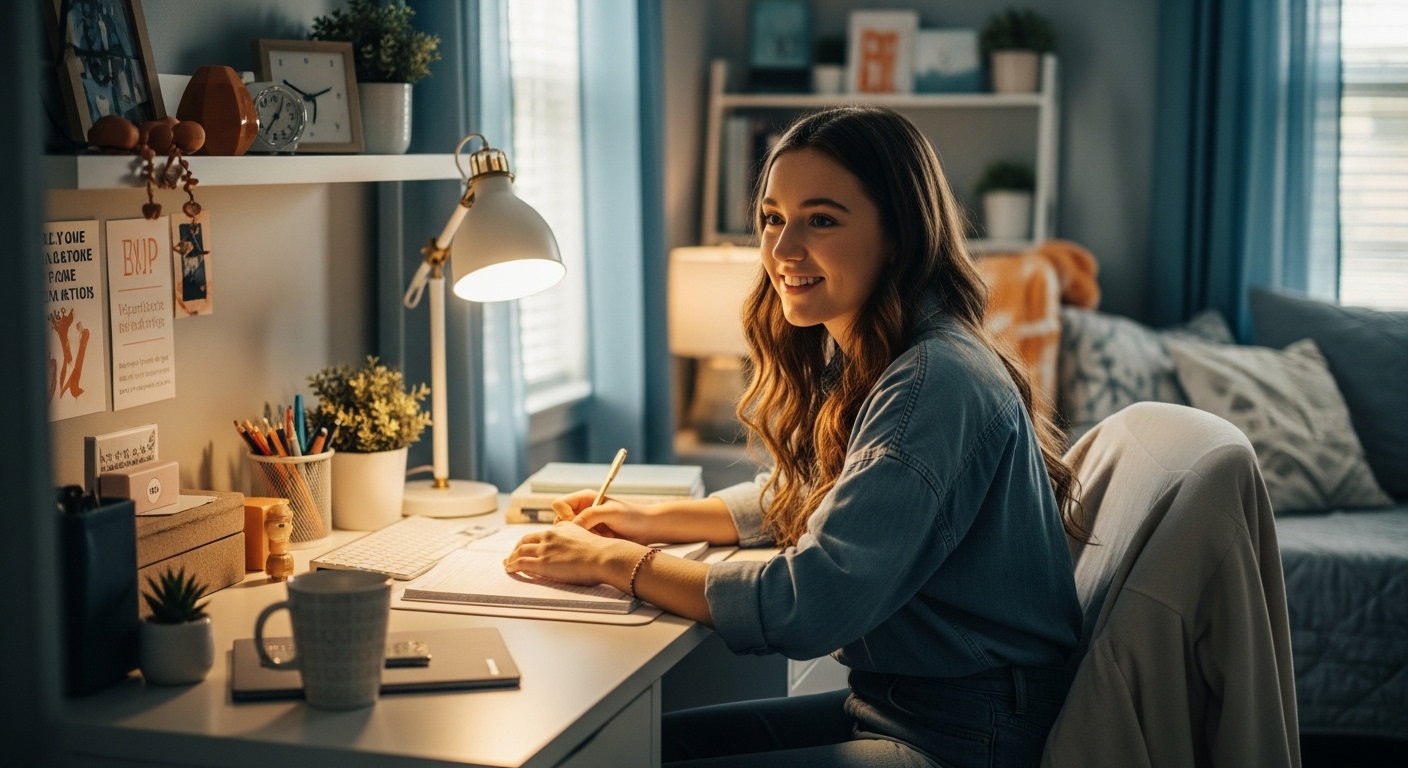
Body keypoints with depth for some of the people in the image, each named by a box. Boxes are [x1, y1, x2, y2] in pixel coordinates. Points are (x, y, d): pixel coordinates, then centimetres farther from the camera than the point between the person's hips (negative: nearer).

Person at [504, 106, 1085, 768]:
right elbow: (797, 498, 26)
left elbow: (814, 601, -27)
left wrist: (617, 562, -17)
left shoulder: (939, 386, -24)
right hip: (886, 705, 9)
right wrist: (652, 519, 13)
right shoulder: (854, 362, 8)